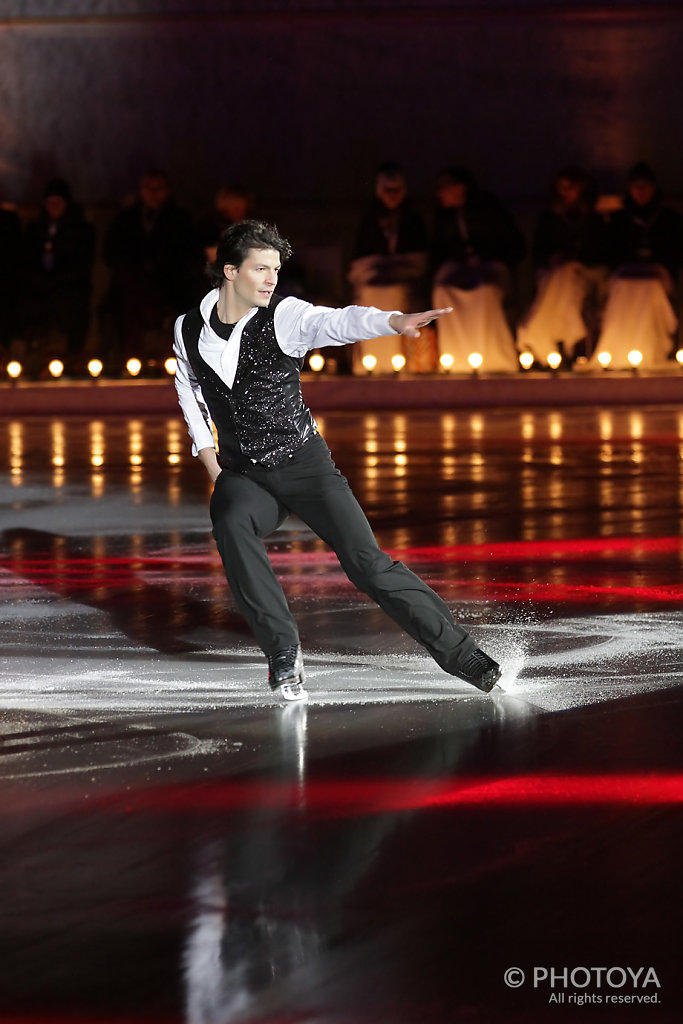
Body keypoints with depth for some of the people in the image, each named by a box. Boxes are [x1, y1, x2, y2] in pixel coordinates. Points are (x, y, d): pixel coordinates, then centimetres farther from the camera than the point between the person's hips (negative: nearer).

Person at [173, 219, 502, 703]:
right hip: (242, 475, 2)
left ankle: (461, 654, -4)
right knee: (231, 524, -32)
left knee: (367, 562, -13)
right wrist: (208, 455, 13)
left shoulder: (285, 316, -11)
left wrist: (393, 320, -51)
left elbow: (338, 322, -32)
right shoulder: (189, 329, -1)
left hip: (304, 463, -2)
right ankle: (284, 654, -23)